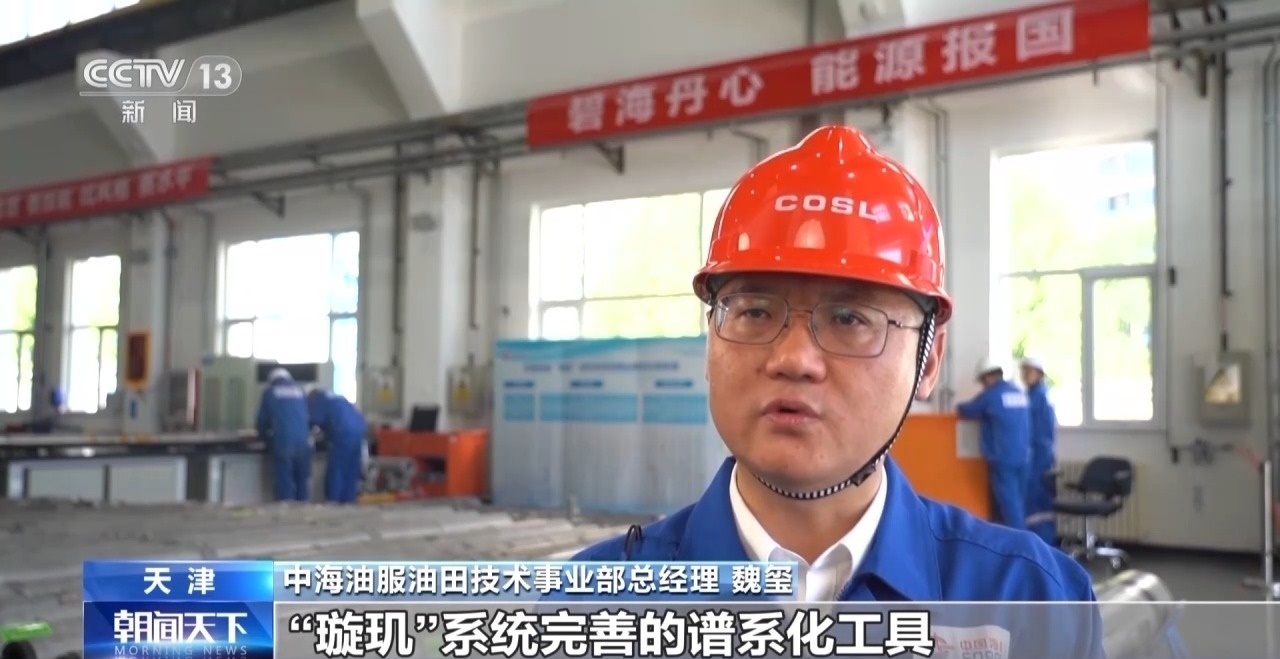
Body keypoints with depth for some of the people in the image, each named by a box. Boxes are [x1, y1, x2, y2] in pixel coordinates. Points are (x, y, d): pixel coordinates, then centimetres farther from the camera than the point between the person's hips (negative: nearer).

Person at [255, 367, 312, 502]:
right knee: (303, 481, 8)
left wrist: (264, 435, 32)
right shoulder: (300, 390, 20)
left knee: (284, 481, -1)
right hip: (303, 441, 3)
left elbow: (262, 419, 13)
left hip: (282, 442, -2)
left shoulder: (269, 392, 12)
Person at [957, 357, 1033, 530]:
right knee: (1018, 501, 12)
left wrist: (959, 407, 26)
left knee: (1008, 502, -4)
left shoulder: (990, 394, -8)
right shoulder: (1019, 392, 12)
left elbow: (966, 411, 2)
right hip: (1023, 456, 7)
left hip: (1002, 458, -7)